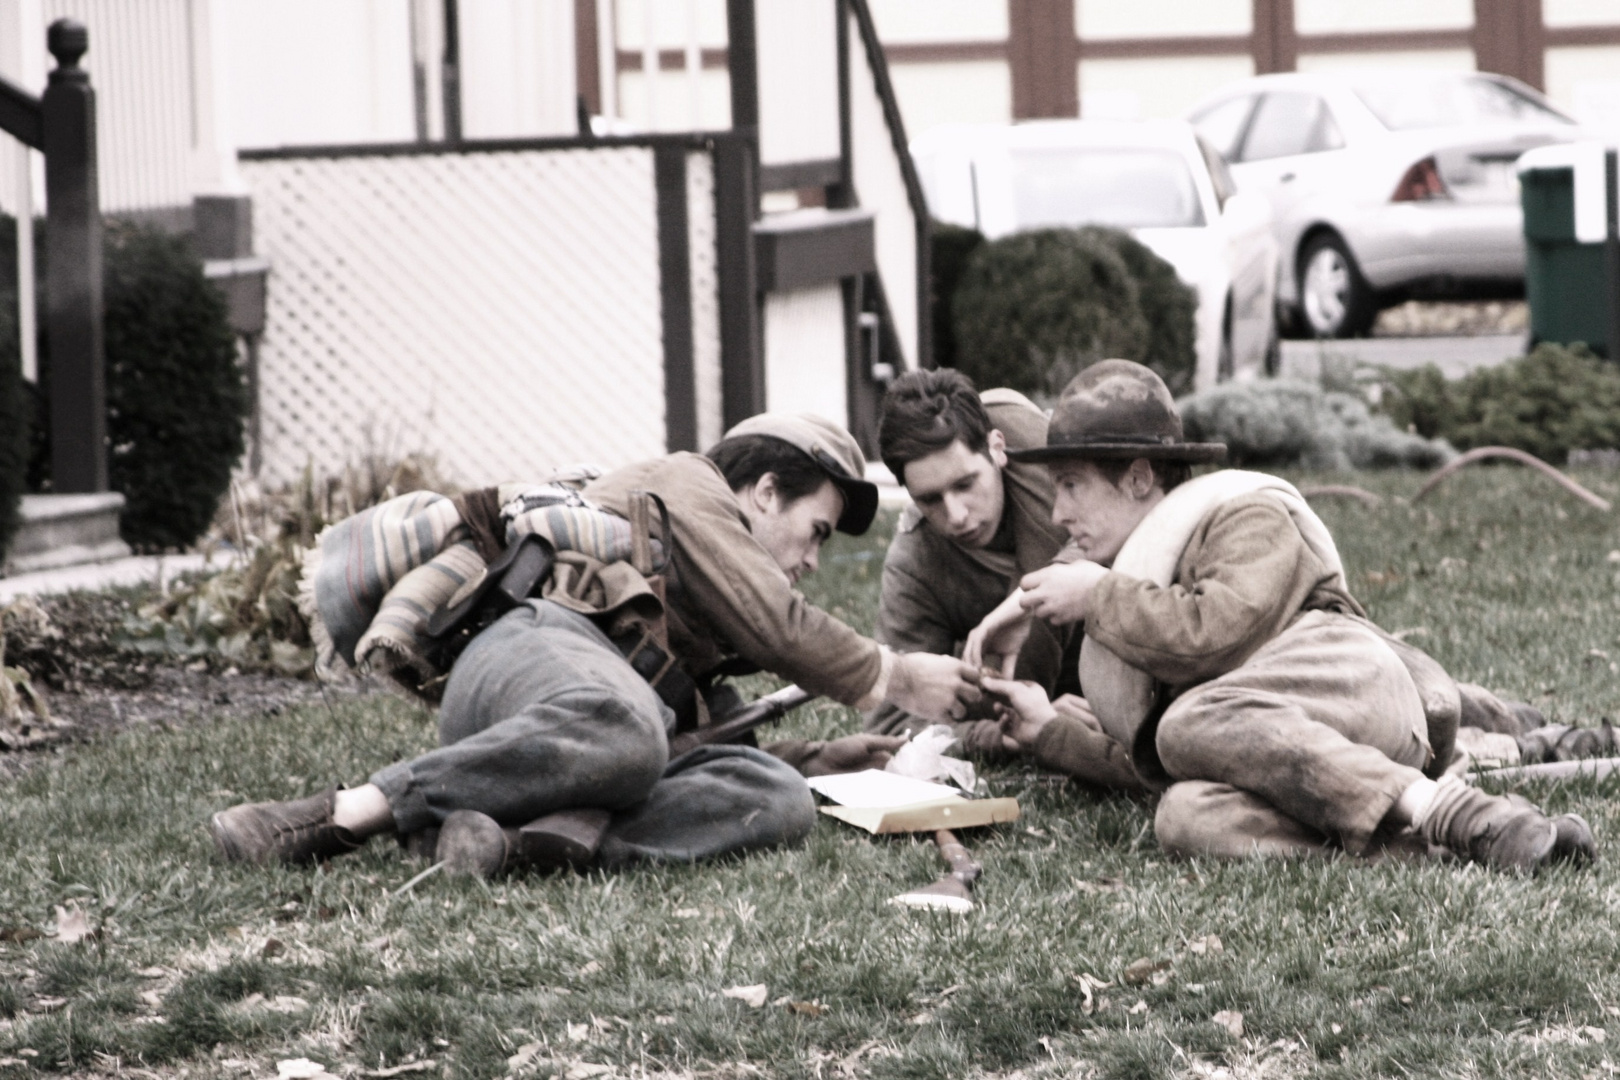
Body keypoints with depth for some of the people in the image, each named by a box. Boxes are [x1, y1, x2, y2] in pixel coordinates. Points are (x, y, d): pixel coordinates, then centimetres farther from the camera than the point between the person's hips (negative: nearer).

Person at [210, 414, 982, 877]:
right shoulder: (683, 485, 16)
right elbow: (774, 628, 6)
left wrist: (814, 758, 32)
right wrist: (896, 679, 16)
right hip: (538, 650, -7)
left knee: (780, 799, -20)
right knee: (621, 731, -45)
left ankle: (531, 842, -43)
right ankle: (338, 818, -36)